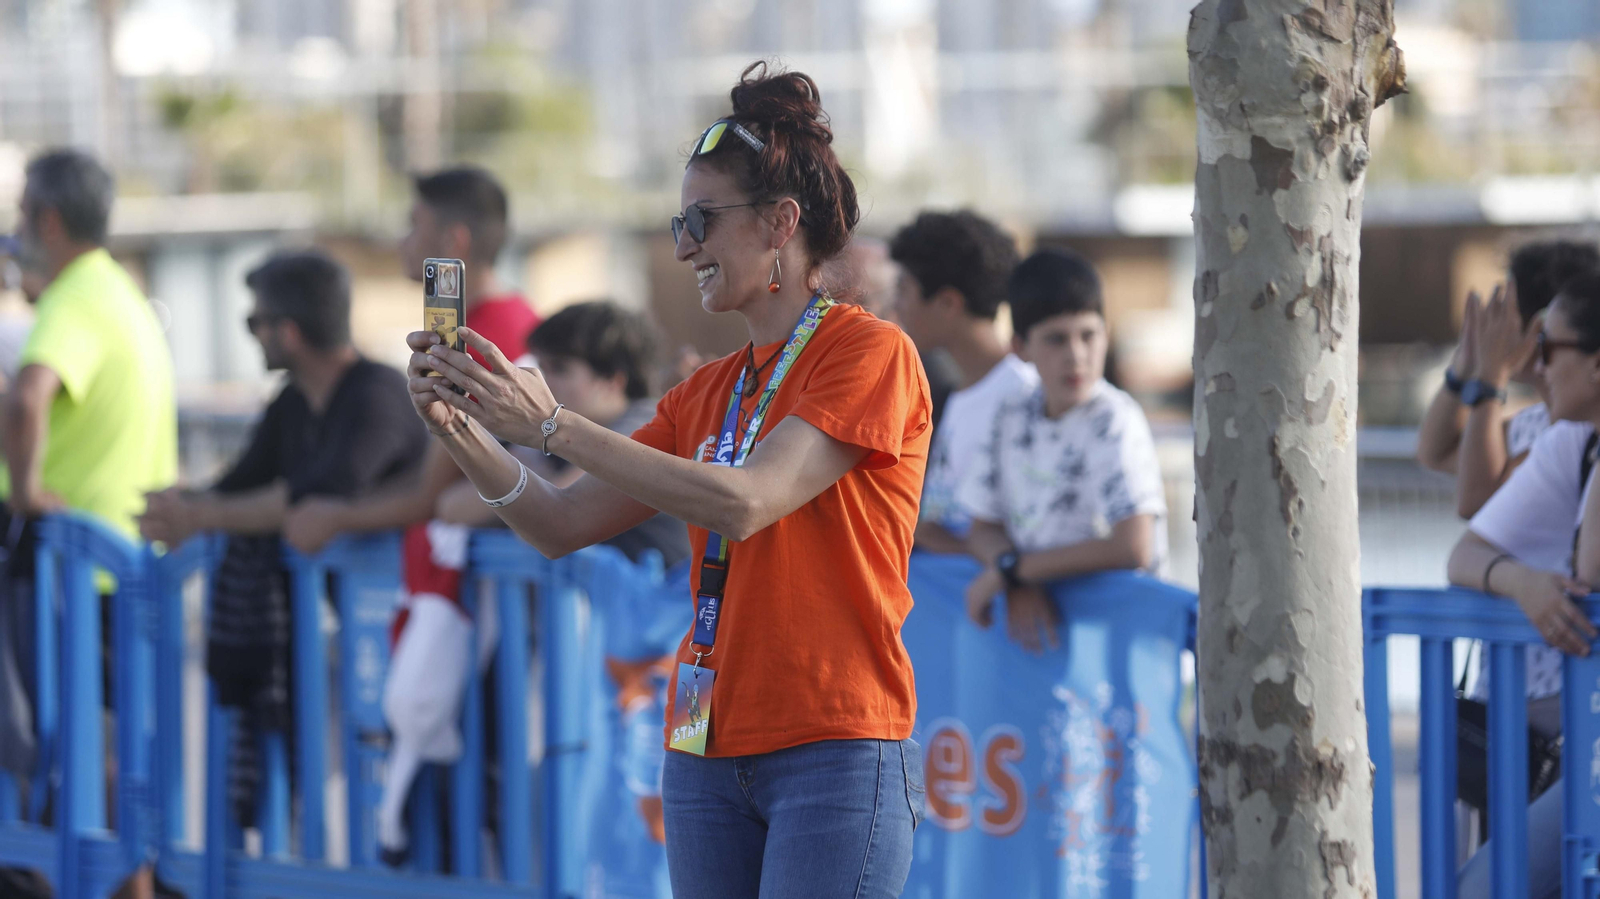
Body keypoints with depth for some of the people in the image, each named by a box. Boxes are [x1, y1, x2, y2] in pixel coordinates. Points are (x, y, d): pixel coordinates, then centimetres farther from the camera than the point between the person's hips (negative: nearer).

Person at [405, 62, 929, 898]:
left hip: (835, 747, -7)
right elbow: (562, 525, 14)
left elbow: (745, 504, -18)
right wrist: (461, 431, -3)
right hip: (708, 756, 7)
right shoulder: (709, 391, 17)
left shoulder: (869, 352, -5)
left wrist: (553, 425, -19)